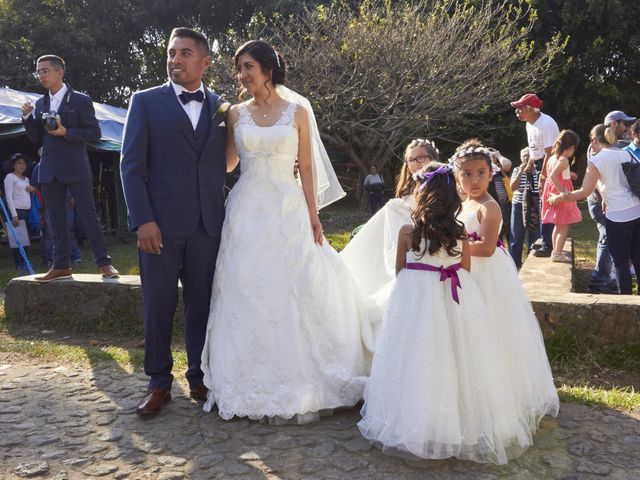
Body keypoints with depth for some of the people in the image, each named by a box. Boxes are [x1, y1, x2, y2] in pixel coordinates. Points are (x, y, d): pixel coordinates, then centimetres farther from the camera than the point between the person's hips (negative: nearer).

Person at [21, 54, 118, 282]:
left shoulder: (81, 100, -2)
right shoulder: (40, 104, 12)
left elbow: (94, 133, -6)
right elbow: (36, 139, 13)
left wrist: (66, 132, -17)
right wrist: (28, 118, -2)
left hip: (76, 168, -5)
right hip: (50, 170, 5)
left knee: (89, 215, -4)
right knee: (57, 219, 8)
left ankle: (104, 263, 2)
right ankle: (61, 266, 15)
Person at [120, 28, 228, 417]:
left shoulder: (221, 107, 11)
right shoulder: (146, 102, 4)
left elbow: (224, 165, 12)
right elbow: (132, 166, -1)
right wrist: (143, 220, -10)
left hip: (208, 224, 2)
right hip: (161, 224, -2)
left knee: (202, 306, 9)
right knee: (158, 307, 6)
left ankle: (201, 378, 23)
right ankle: (159, 383, 20)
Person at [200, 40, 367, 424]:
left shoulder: (298, 111, 3)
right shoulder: (237, 113, 9)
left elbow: (306, 168, 2)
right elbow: (226, 163, 15)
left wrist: (313, 216, -3)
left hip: (288, 212, -2)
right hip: (247, 214, 2)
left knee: (290, 297, 0)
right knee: (246, 296, 2)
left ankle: (295, 383, 15)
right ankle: (253, 383, 16)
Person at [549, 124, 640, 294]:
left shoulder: (596, 160, -9)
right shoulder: (626, 154, 9)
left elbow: (584, 192, -9)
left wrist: (558, 198, 1)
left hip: (618, 216, -6)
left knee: (620, 261, 2)